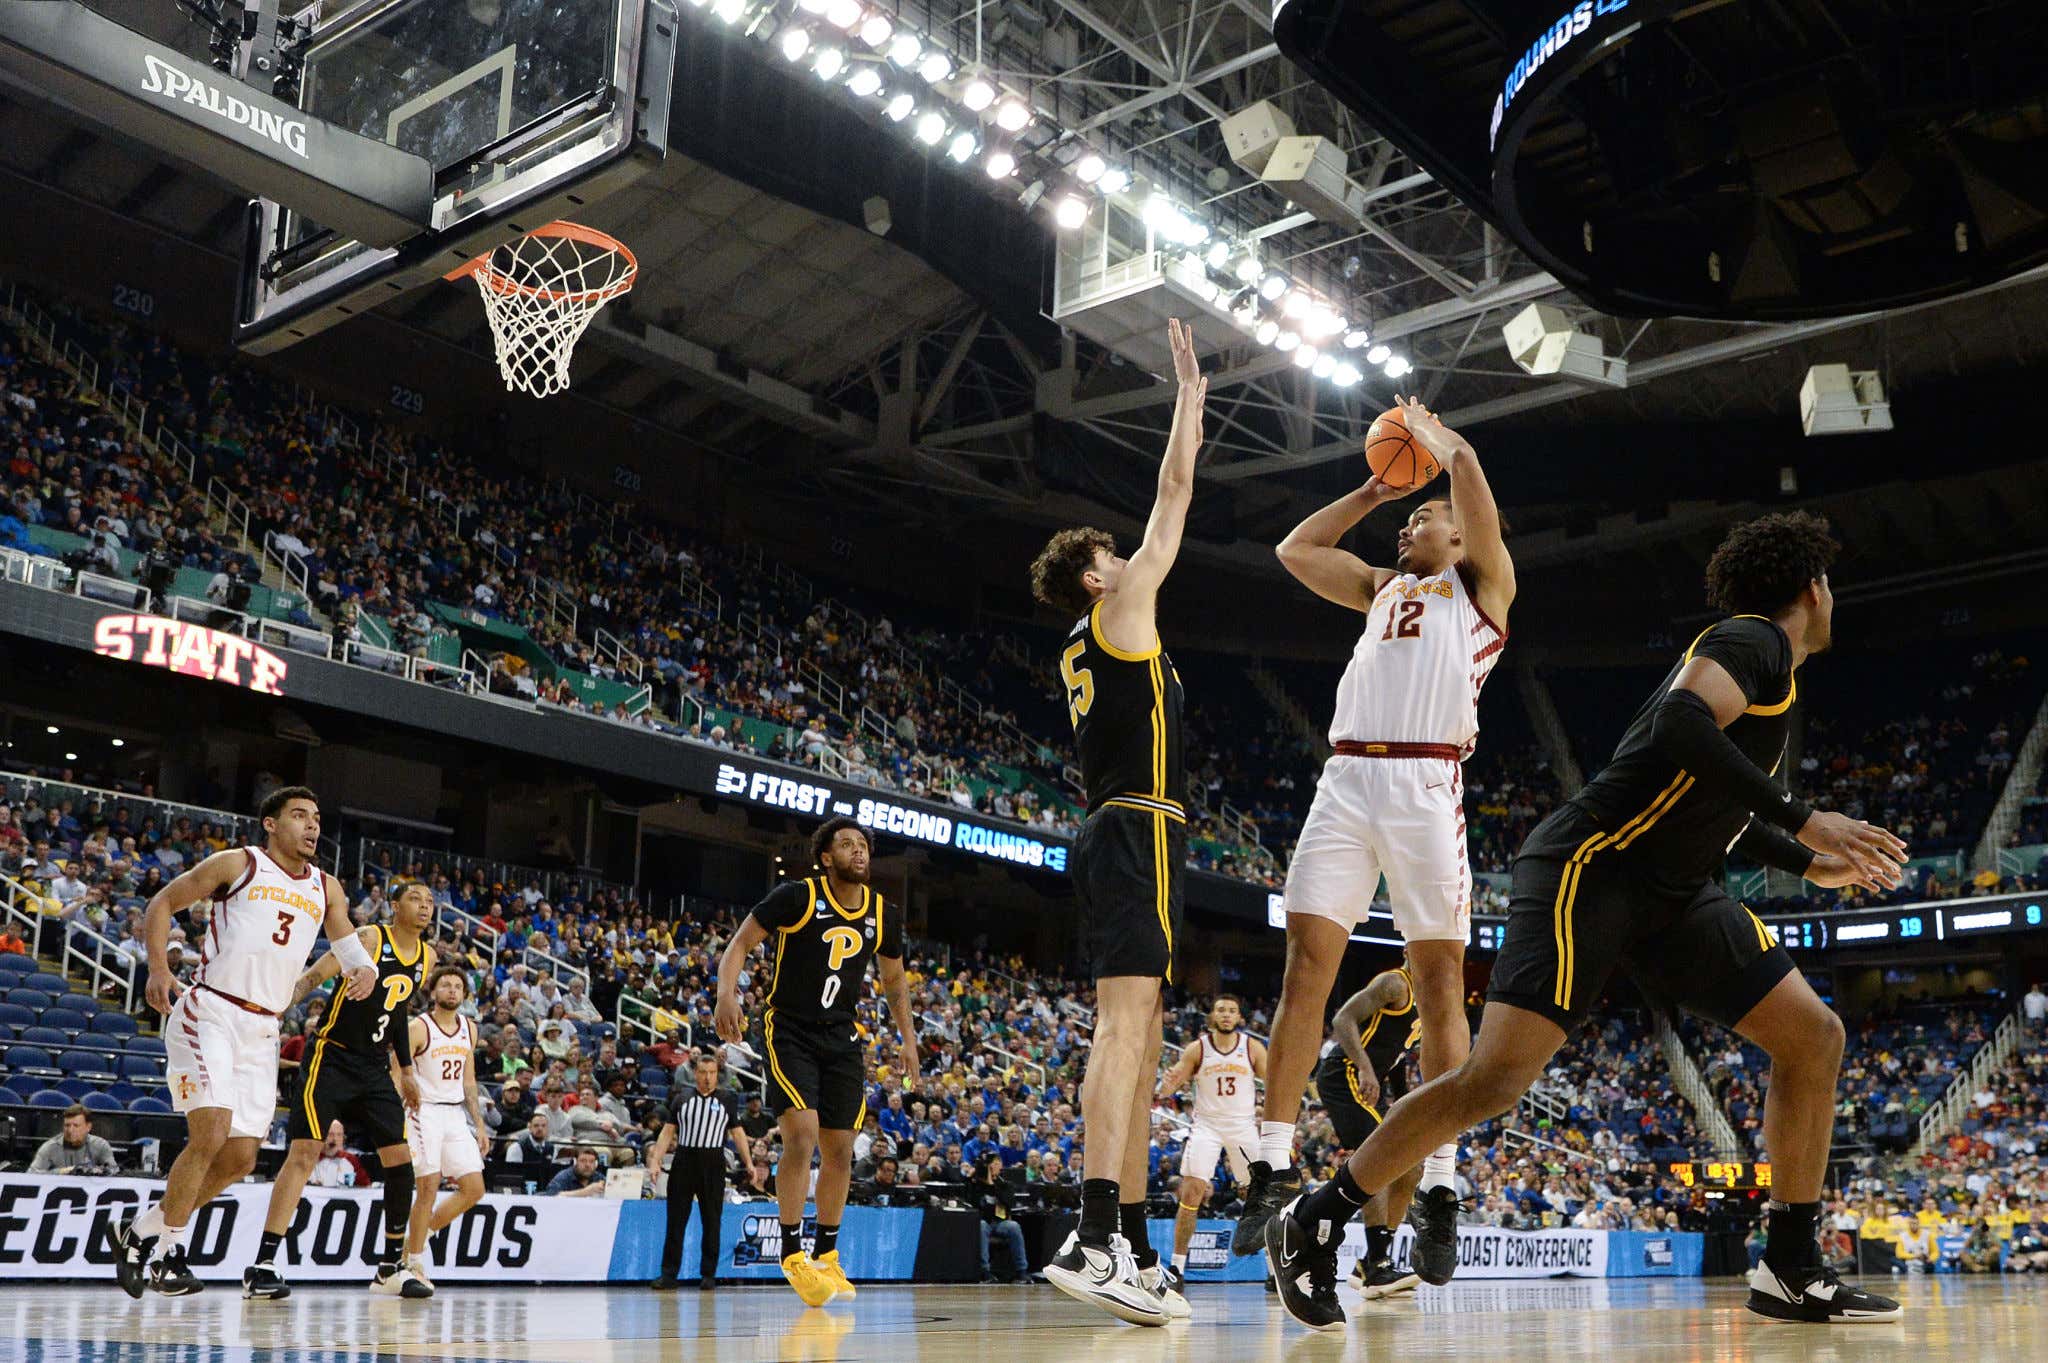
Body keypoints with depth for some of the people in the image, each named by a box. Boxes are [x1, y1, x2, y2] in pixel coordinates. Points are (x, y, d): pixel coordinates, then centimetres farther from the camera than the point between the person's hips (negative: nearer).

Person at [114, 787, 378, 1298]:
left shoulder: (326, 889, 13)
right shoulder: (237, 864, -1)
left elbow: (345, 940, 25)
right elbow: (162, 903, 4)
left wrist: (365, 969, 2)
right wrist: (158, 967, -11)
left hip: (262, 1030, 6)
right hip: (209, 1013, -6)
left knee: (240, 1160, 4)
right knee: (211, 1134, -19)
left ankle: (140, 1231, 24)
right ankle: (166, 1252, -1)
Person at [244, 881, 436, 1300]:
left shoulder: (427, 956, 8)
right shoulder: (369, 939, -12)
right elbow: (313, 977, -17)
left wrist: (406, 1070, 22)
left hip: (375, 1066, 7)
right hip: (332, 1057, -7)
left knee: (400, 1159, 2)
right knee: (304, 1152, -13)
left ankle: (391, 1266, 14)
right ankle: (262, 1267, -10)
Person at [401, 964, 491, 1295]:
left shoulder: (470, 1029, 12)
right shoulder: (417, 1028, -7)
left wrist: (480, 1125, 15)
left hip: (455, 1116, 6)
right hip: (424, 1112, -6)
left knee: (474, 1189, 1)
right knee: (428, 1187, -11)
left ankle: (417, 1236, 18)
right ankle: (414, 1264, 3)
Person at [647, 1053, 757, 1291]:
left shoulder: (726, 1101, 9)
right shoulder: (681, 1098, 9)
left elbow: (738, 1133, 9)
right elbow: (667, 1131, 8)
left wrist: (748, 1163, -1)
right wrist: (655, 1161, -3)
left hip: (713, 1164, 0)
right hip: (684, 1161, 0)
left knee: (712, 1222, 2)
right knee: (676, 1220, -1)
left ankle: (708, 1274, 9)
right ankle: (668, 1274, 1)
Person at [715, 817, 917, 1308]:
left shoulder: (883, 915, 4)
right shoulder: (797, 896, -11)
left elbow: (894, 980, 19)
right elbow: (740, 943, -9)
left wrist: (908, 1038, 12)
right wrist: (727, 992, -27)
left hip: (842, 1038, 5)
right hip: (789, 1031, -5)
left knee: (840, 1150, 6)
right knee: (801, 1135, -20)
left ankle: (827, 1256, 21)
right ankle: (792, 1255, -9)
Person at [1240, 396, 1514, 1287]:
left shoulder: (1481, 584, 13)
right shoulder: (1381, 588, 29)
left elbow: (1469, 474, 2)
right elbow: (1296, 550, 31)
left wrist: (1432, 433, 21)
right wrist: (1372, 489, 33)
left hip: (1426, 785, -5)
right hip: (1345, 781, 5)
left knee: (1438, 982, -4)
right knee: (1305, 966, -4)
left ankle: (1440, 1186, -1)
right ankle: (1276, 1163, 1)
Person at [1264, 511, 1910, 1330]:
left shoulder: (1765, 662, 24)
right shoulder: (1755, 641, -6)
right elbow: (1682, 725, -27)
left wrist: (1812, 866, 30)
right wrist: (1802, 819, -23)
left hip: (1673, 893, 10)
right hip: (1592, 868, -10)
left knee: (1814, 1037, 5)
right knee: (1499, 1075, -18)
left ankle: (1791, 1271, 11)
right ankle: (1312, 1225, -4)